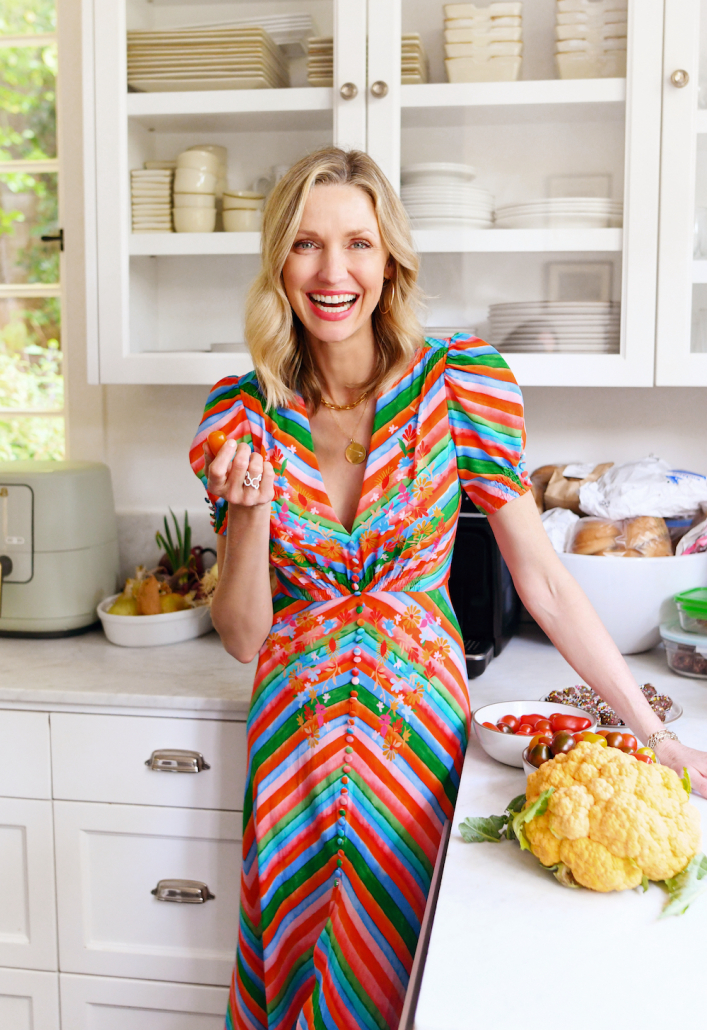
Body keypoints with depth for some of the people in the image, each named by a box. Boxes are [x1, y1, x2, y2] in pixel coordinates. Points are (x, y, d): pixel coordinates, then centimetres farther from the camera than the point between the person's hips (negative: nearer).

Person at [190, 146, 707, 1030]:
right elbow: (243, 636, -2)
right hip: (296, 732, 2)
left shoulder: (459, 384, -10)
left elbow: (543, 581, -7)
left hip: (420, 721, -1)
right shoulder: (243, 413, -5)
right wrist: (250, 507, -19)